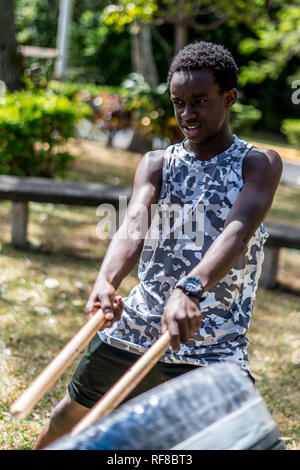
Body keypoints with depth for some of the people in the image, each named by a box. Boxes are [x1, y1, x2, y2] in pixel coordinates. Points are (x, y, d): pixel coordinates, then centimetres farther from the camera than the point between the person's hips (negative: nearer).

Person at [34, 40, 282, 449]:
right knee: (75, 409, 19)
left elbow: (237, 232, -24)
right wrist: (107, 280, -37)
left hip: (214, 348, -3)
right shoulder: (156, 164, 4)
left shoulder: (259, 164, -5)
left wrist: (190, 289, -44)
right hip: (135, 326, 4)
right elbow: (135, 225, -15)